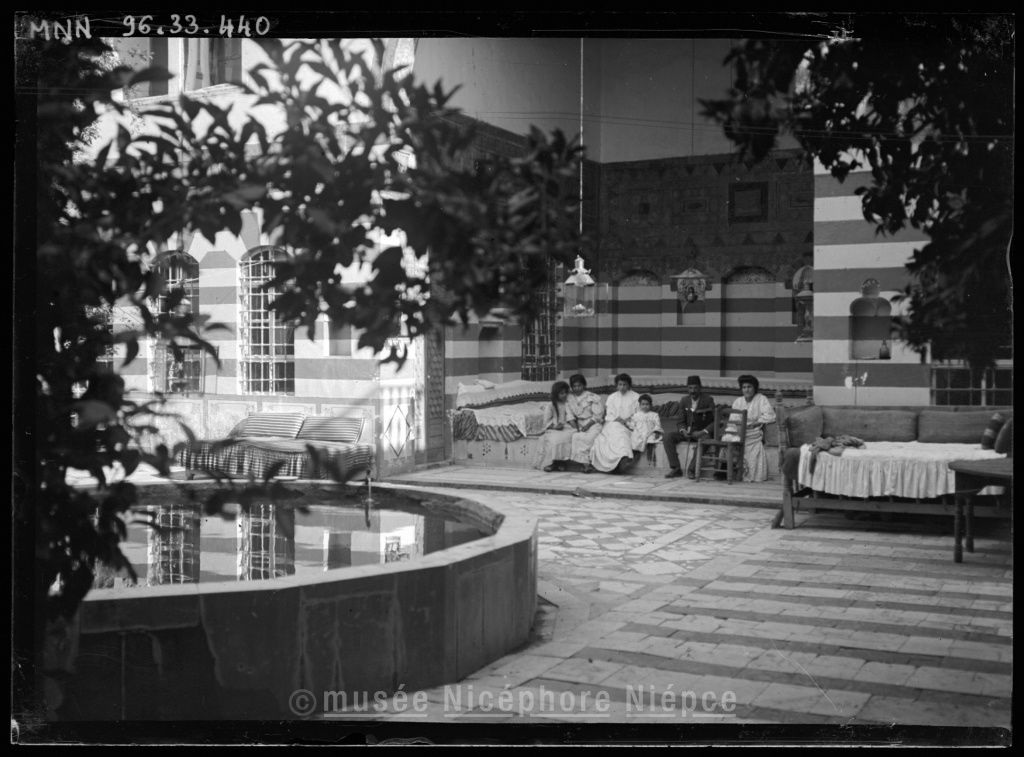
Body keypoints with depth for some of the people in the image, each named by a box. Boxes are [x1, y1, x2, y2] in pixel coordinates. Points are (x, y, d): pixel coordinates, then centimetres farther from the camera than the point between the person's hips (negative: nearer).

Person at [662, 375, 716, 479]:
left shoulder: (708, 400, -6)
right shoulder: (685, 402, 7)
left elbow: (716, 421, -11)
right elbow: (681, 421, 11)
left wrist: (703, 432, -23)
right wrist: (683, 431, -12)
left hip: (703, 432, -5)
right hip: (688, 431, 5)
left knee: (703, 440, -40)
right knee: (668, 437, -17)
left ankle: (691, 469, -32)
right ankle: (676, 469, -19)